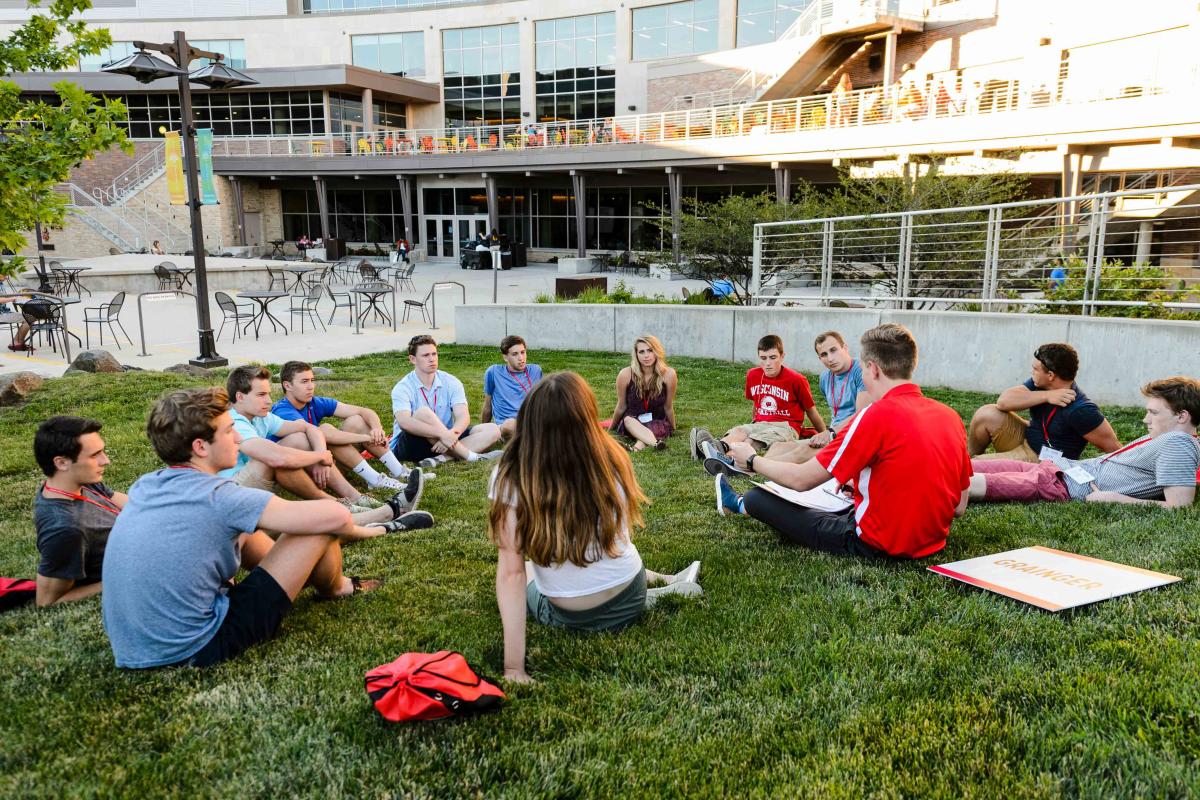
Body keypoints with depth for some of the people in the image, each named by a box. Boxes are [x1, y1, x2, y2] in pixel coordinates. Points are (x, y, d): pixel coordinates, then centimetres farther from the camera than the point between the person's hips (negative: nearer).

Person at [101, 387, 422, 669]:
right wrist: (357, 530, 2)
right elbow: (334, 516, -23)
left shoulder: (144, 487, 3)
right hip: (194, 650, -8)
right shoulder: (218, 497, -20)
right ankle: (335, 589, 28)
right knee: (320, 529, -5)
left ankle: (313, 577, 42)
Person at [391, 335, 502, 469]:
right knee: (423, 413, -33)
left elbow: (463, 416, -12)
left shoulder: (451, 382, 1)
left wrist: (451, 434, -35)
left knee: (492, 429, -11)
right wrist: (442, 434, -39)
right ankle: (470, 456, -27)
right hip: (409, 446, -4)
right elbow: (404, 422, -29)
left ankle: (443, 457, -32)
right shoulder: (403, 388, -10)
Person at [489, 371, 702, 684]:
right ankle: (667, 585, 30)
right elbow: (620, 531, 3)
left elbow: (511, 572, -23)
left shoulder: (511, 478, -22)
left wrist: (514, 666, -20)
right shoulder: (612, 461, -14)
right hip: (629, 601, 4)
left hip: (569, 616, -3)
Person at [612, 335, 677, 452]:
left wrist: (673, 431, 9)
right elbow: (621, 407, 1)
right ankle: (656, 443, -58)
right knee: (628, 420, -36)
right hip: (632, 424, 0)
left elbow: (668, 407, -2)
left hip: (658, 423, 0)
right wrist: (611, 429, 13)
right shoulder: (625, 375, -15)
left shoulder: (668, 375, -17)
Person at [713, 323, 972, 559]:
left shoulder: (877, 415, -20)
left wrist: (752, 460, 5)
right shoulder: (950, 416, -1)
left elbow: (801, 480, -15)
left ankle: (738, 504, 47)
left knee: (759, 498, 11)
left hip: (875, 545, -7)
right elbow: (959, 507, 7)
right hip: (930, 545, 7)